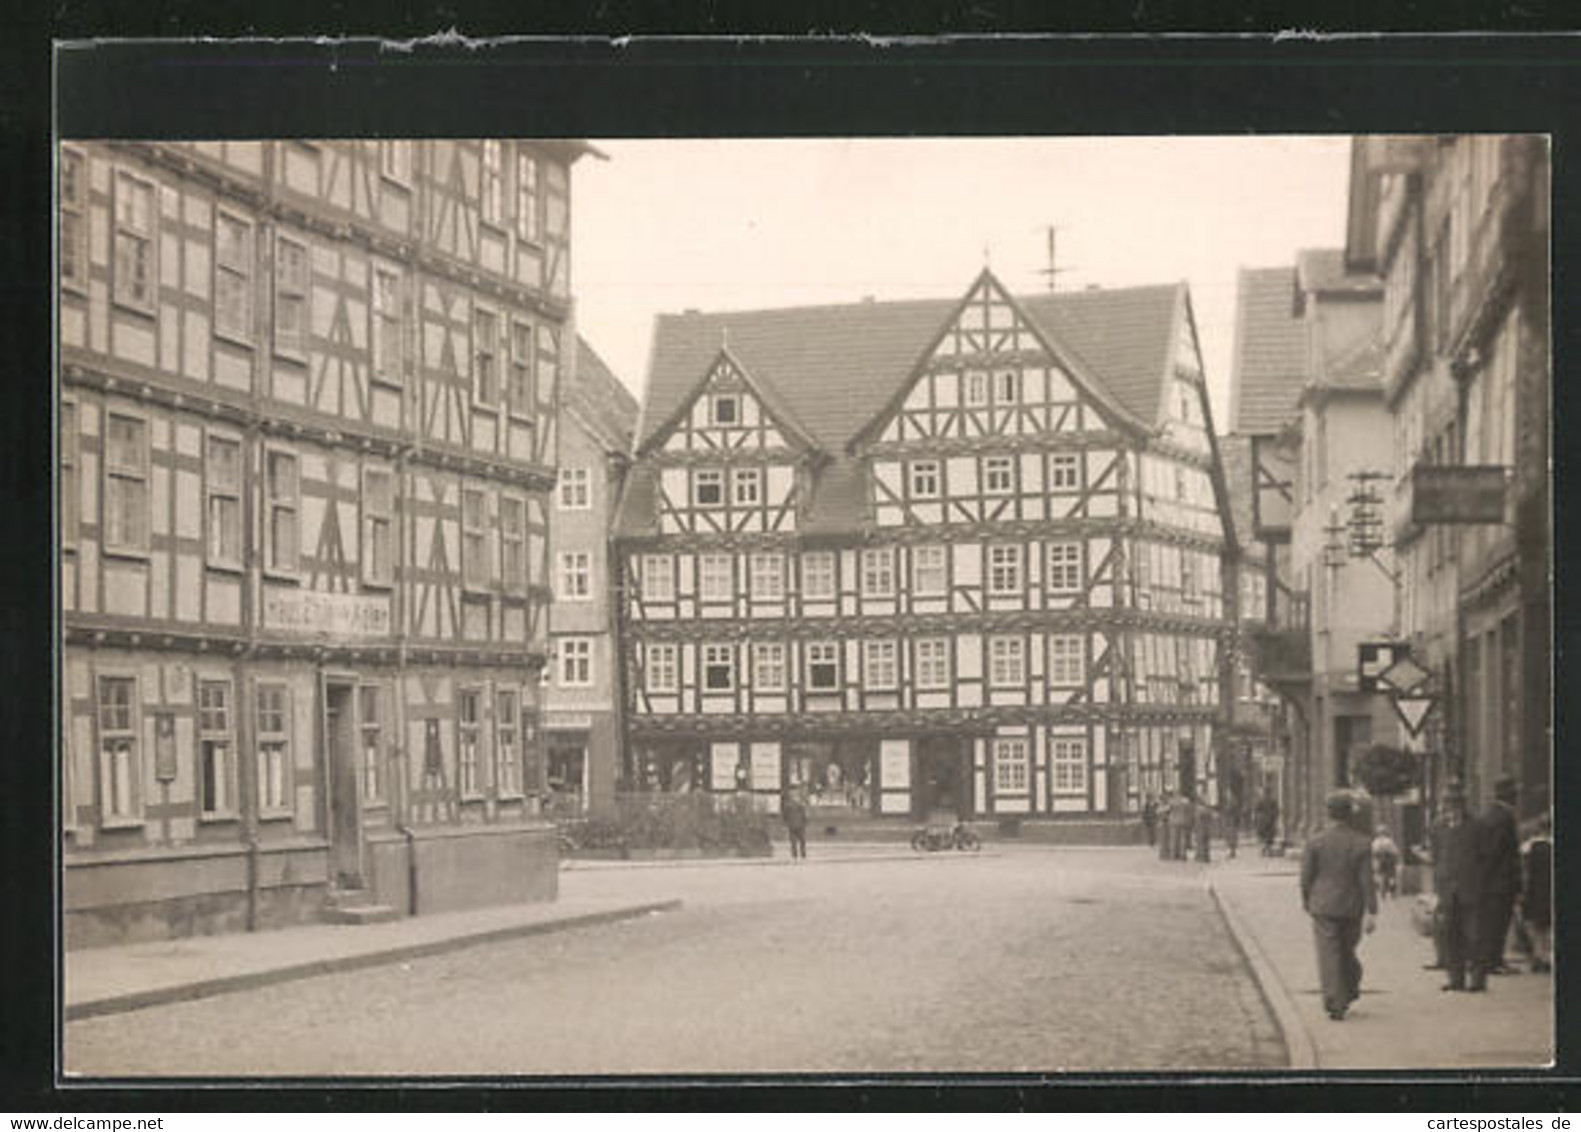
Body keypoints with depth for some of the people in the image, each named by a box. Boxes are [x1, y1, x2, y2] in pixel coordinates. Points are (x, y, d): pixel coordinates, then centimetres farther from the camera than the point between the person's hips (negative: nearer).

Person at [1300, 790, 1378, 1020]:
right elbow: (1367, 880, -8)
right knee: (1347, 951, 21)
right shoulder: (1362, 843, -6)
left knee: (1329, 956, 0)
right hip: (1353, 908, 2)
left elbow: (1306, 877, -3)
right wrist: (1372, 912, -7)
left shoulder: (1315, 843, -9)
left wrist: (1306, 900, 15)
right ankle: (1350, 991, 25)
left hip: (1324, 906, -2)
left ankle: (1335, 1005, -4)